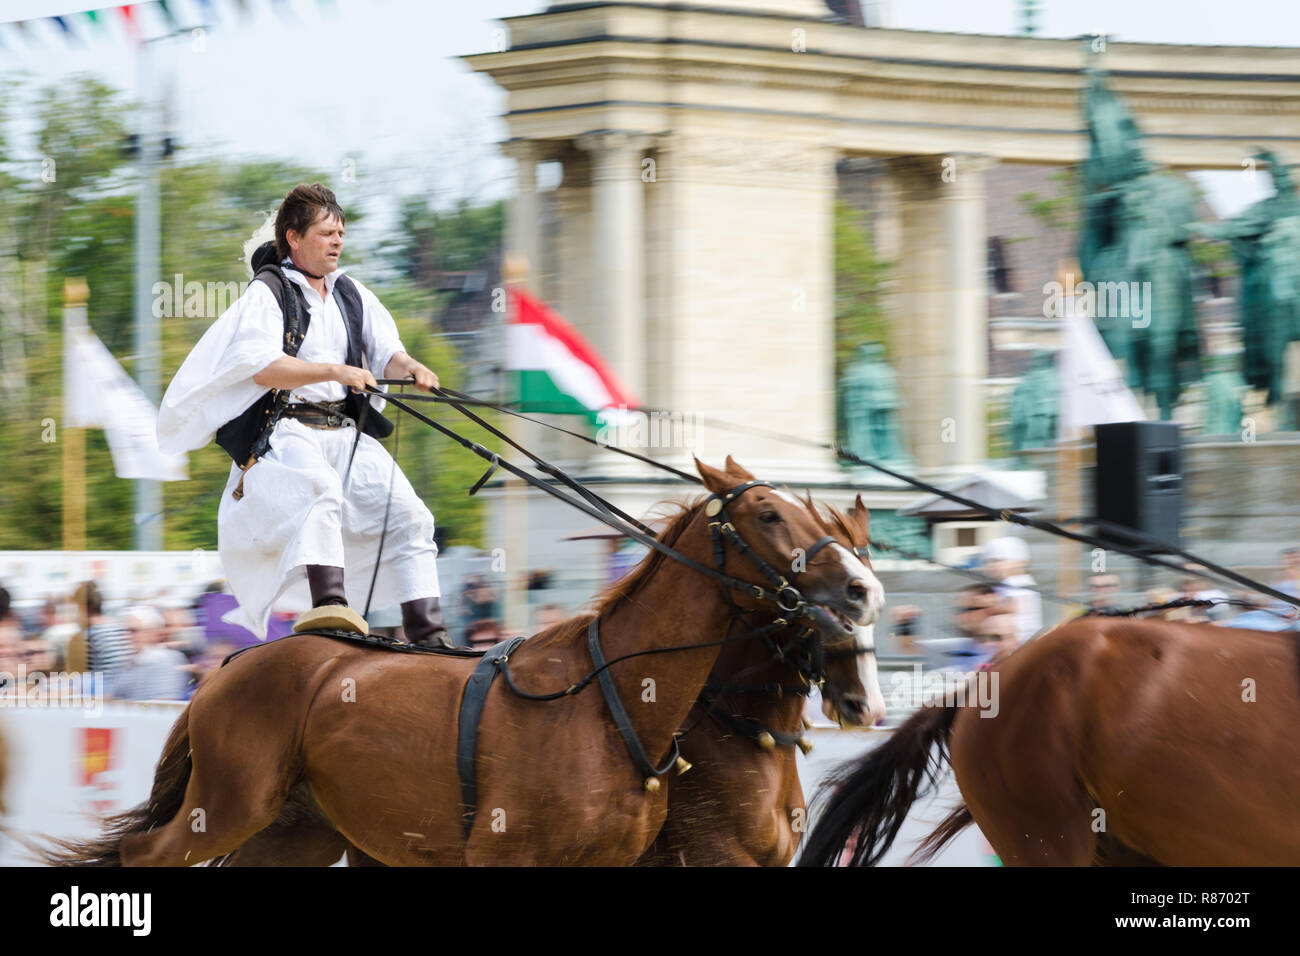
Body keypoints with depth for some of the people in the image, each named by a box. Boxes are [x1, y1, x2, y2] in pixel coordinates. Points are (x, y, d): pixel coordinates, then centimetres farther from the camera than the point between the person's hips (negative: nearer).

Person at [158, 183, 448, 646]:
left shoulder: (352, 294, 20)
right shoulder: (268, 292, 0)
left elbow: (387, 351, 11)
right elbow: (261, 367, -13)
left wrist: (409, 367, -14)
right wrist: (334, 371, -23)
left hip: (347, 433, 7)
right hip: (286, 430, -7)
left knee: (410, 516, -6)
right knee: (321, 487, -38)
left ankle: (426, 634, -7)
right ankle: (329, 603, -54)